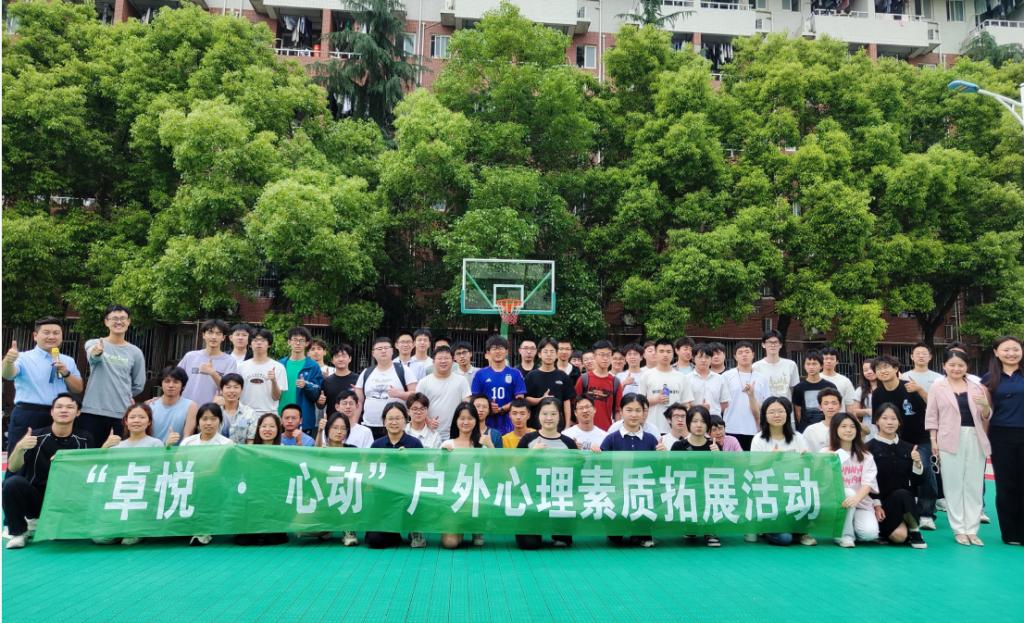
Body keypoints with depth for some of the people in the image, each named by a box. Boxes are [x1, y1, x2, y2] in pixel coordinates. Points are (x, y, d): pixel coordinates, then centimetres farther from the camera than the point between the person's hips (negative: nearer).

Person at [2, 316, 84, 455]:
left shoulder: (68, 361, 13)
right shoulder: (25, 358, -2)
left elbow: (78, 389, 11)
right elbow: (8, 375, -22)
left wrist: (66, 373, -7)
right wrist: (8, 361, -44)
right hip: (27, 416, -4)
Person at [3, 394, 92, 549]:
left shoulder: (84, 440, -2)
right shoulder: (35, 437, -7)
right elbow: (12, 468, -15)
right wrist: (19, 448, -35)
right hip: (34, 499, -1)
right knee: (13, 482, -28)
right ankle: (19, 532, -7)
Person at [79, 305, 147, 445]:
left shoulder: (135, 352, 7)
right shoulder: (93, 344, 2)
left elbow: (139, 385, 14)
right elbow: (93, 359, -23)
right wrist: (96, 353, -44)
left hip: (123, 412, 1)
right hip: (93, 410, -1)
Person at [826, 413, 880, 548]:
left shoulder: (865, 456, 6)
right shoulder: (826, 453, 2)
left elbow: (868, 483, -8)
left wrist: (856, 498, -27)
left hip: (861, 503, 1)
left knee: (870, 533, -26)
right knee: (848, 493, -34)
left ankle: (852, 527, 10)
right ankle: (844, 534, -16)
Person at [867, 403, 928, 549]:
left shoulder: (907, 448, 8)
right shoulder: (870, 447, -4)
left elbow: (916, 482, 6)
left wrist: (917, 463, -11)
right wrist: (876, 505, -13)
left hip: (904, 498, 4)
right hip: (881, 501, -4)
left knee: (902, 494, -34)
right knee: (899, 535, -27)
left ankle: (914, 531, -11)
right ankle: (882, 527, 6)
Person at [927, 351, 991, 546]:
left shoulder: (976, 387, 10)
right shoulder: (937, 386, 3)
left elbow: (985, 418, 11)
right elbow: (931, 415, 2)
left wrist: (985, 406, -10)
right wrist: (933, 440, -4)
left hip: (975, 439, 3)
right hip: (950, 440, -3)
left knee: (974, 486, 6)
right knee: (954, 485, 2)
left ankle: (972, 529, 13)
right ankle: (959, 529, 9)